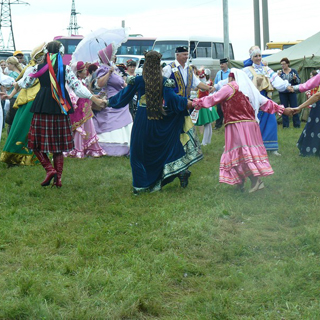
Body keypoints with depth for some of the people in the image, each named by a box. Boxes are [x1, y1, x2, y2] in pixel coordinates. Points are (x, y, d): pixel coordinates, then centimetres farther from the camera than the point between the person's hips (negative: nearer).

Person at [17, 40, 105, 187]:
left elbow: (25, 83, 14)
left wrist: (17, 83, 37)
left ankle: (49, 169, -11)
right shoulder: (66, 69, -1)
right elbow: (77, 86, -5)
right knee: (58, 146, 9)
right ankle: (58, 178, 7)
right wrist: (94, 99, 0)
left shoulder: (37, 68, 0)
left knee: (38, 142, 7)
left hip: (42, 108, -2)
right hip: (60, 109, 2)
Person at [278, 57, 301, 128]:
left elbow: (299, 81, 1)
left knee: (294, 108, -2)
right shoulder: (280, 72, 5)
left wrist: (295, 78, -19)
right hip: (283, 93, 1)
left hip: (292, 92, -1)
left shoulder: (293, 71, 3)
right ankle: (285, 125, 9)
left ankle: (297, 124, 5)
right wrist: (278, 76, -18)